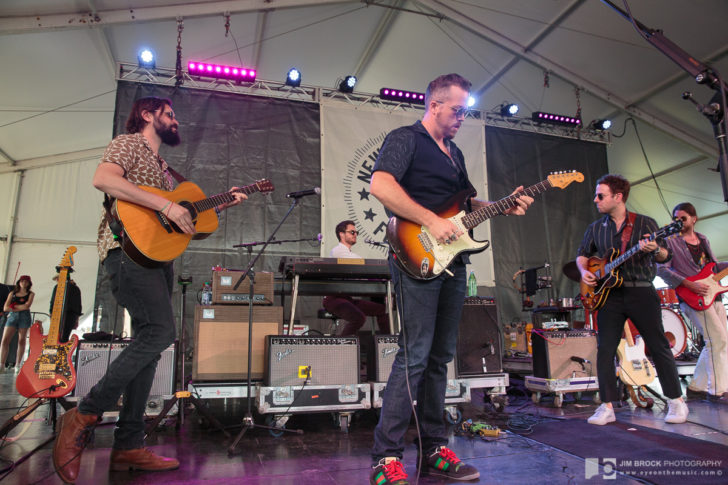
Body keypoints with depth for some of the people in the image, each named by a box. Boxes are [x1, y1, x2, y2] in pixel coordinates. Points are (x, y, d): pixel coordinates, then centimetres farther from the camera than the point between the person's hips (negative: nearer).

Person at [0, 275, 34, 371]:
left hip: (24, 317, -2)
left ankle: (18, 365, 0)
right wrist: (21, 307, -4)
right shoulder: (12, 293, 16)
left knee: (22, 341, -3)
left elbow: (27, 305, -5)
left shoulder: (31, 294, 12)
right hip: (12, 317, 2)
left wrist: (14, 307, -1)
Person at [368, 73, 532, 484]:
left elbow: (466, 201, 29)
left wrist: (503, 206, 12)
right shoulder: (405, 139, -2)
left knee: (440, 357, 10)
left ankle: (434, 450, 20)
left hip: (452, 262, 9)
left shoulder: (455, 152, 24)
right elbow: (380, 186, -19)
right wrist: (431, 221, -21)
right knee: (414, 356, -12)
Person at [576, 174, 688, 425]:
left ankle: (676, 401, 22)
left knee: (659, 347, 5)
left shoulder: (646, 223, 1)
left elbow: (665, 256, 1)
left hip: (641, 292, -2)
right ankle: (607, 407, 4)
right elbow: (582, 254, 20)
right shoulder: (595, 228, 9)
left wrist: (655, 250, -21)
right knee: (605, 350, -3)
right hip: (609, 294, 3)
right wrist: (584, 271, 0)